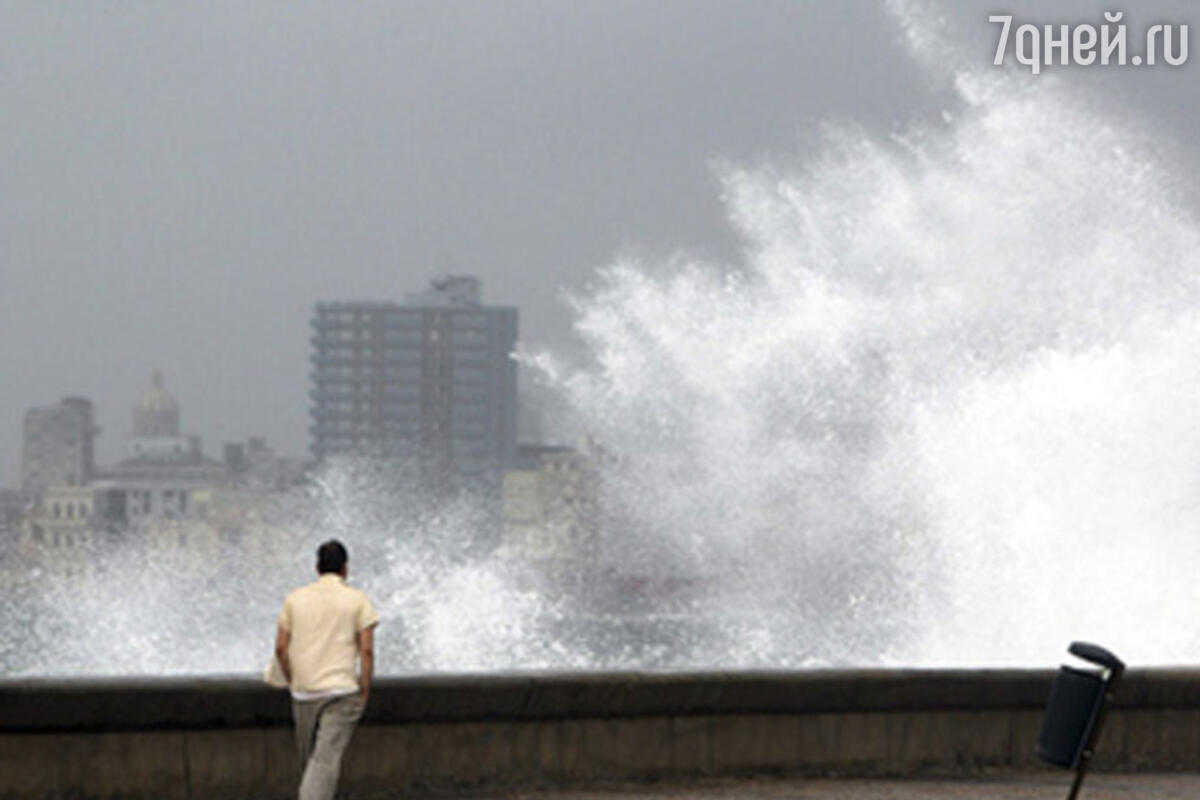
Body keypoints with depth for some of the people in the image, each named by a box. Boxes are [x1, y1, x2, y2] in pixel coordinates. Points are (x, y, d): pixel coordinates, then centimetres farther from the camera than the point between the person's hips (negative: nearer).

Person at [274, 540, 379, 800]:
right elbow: (367, 650, -5)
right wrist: (364, 692, 1)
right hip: (341, 690, -4)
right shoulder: (357, 600, 0)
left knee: (309, 757, 18)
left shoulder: (295, 598, 8)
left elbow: (281, 647, 5)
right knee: (326, 758, -10)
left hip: (303, 692, 4)